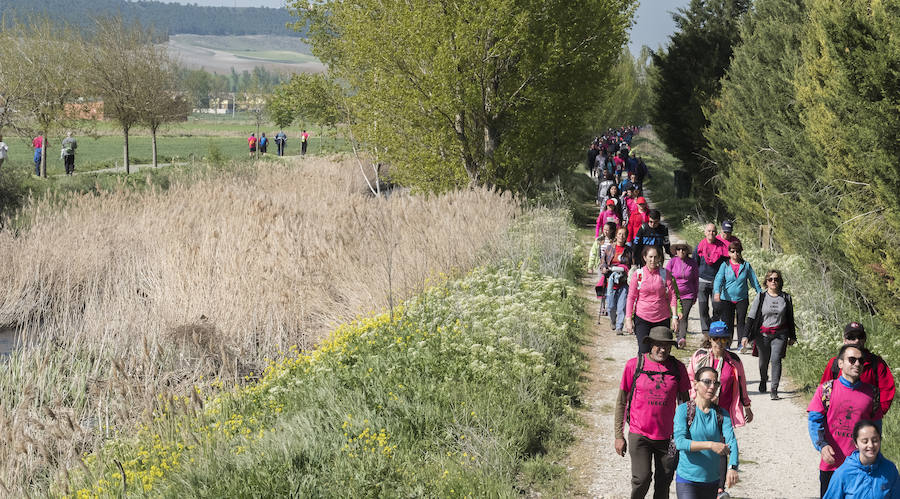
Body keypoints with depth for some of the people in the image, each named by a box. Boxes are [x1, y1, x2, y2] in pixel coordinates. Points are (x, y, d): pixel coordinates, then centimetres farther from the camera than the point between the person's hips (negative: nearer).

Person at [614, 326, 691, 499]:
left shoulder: (677, 367, 1)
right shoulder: (634, 365, -5)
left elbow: (684, 402, 11)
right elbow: (621, 402, 2)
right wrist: (619, 436, 0)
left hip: (667, 436, 2)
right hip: (639, 435, -2)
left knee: (663, 484, 7)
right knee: (642, 480, -12)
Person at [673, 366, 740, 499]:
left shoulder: (722, 414, 4)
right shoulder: (684, 410, -6)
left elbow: (731, 441, -10)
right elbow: (680, 442, -18)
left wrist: (732, 467, -29)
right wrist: (710, 445, -29)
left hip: (712, 481, 4)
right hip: (687, 480, -4)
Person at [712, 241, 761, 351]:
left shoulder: (746, 265, 4)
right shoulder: (725, 265, 1)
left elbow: (754, 280, 9)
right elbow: (719, 279, -10)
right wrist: (717, 292, -27)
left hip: (742, 299, 0)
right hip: (726, 299, 0)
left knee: (741, 321, -8)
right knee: (727, 322, 2)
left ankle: (743, 341, -11)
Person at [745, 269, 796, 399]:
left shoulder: (786, 298, 3)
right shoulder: (761, 297, -3)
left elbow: (790, 319, 13)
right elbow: (751, 317, -4)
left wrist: (792, 337, 17)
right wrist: (746, 335, -11)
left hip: (780, 335, 0)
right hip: (763, 334, 0)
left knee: (776, 359, -15)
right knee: (763, 361, 11)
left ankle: (774, 390, -14)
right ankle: (763, 380, 42)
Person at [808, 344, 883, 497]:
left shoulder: (871, 392, 5)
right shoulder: (826, 389, -1)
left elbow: (876, 426, 11)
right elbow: (815, 421, -5)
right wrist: (822, 446, -21)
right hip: (831, 464, -1)